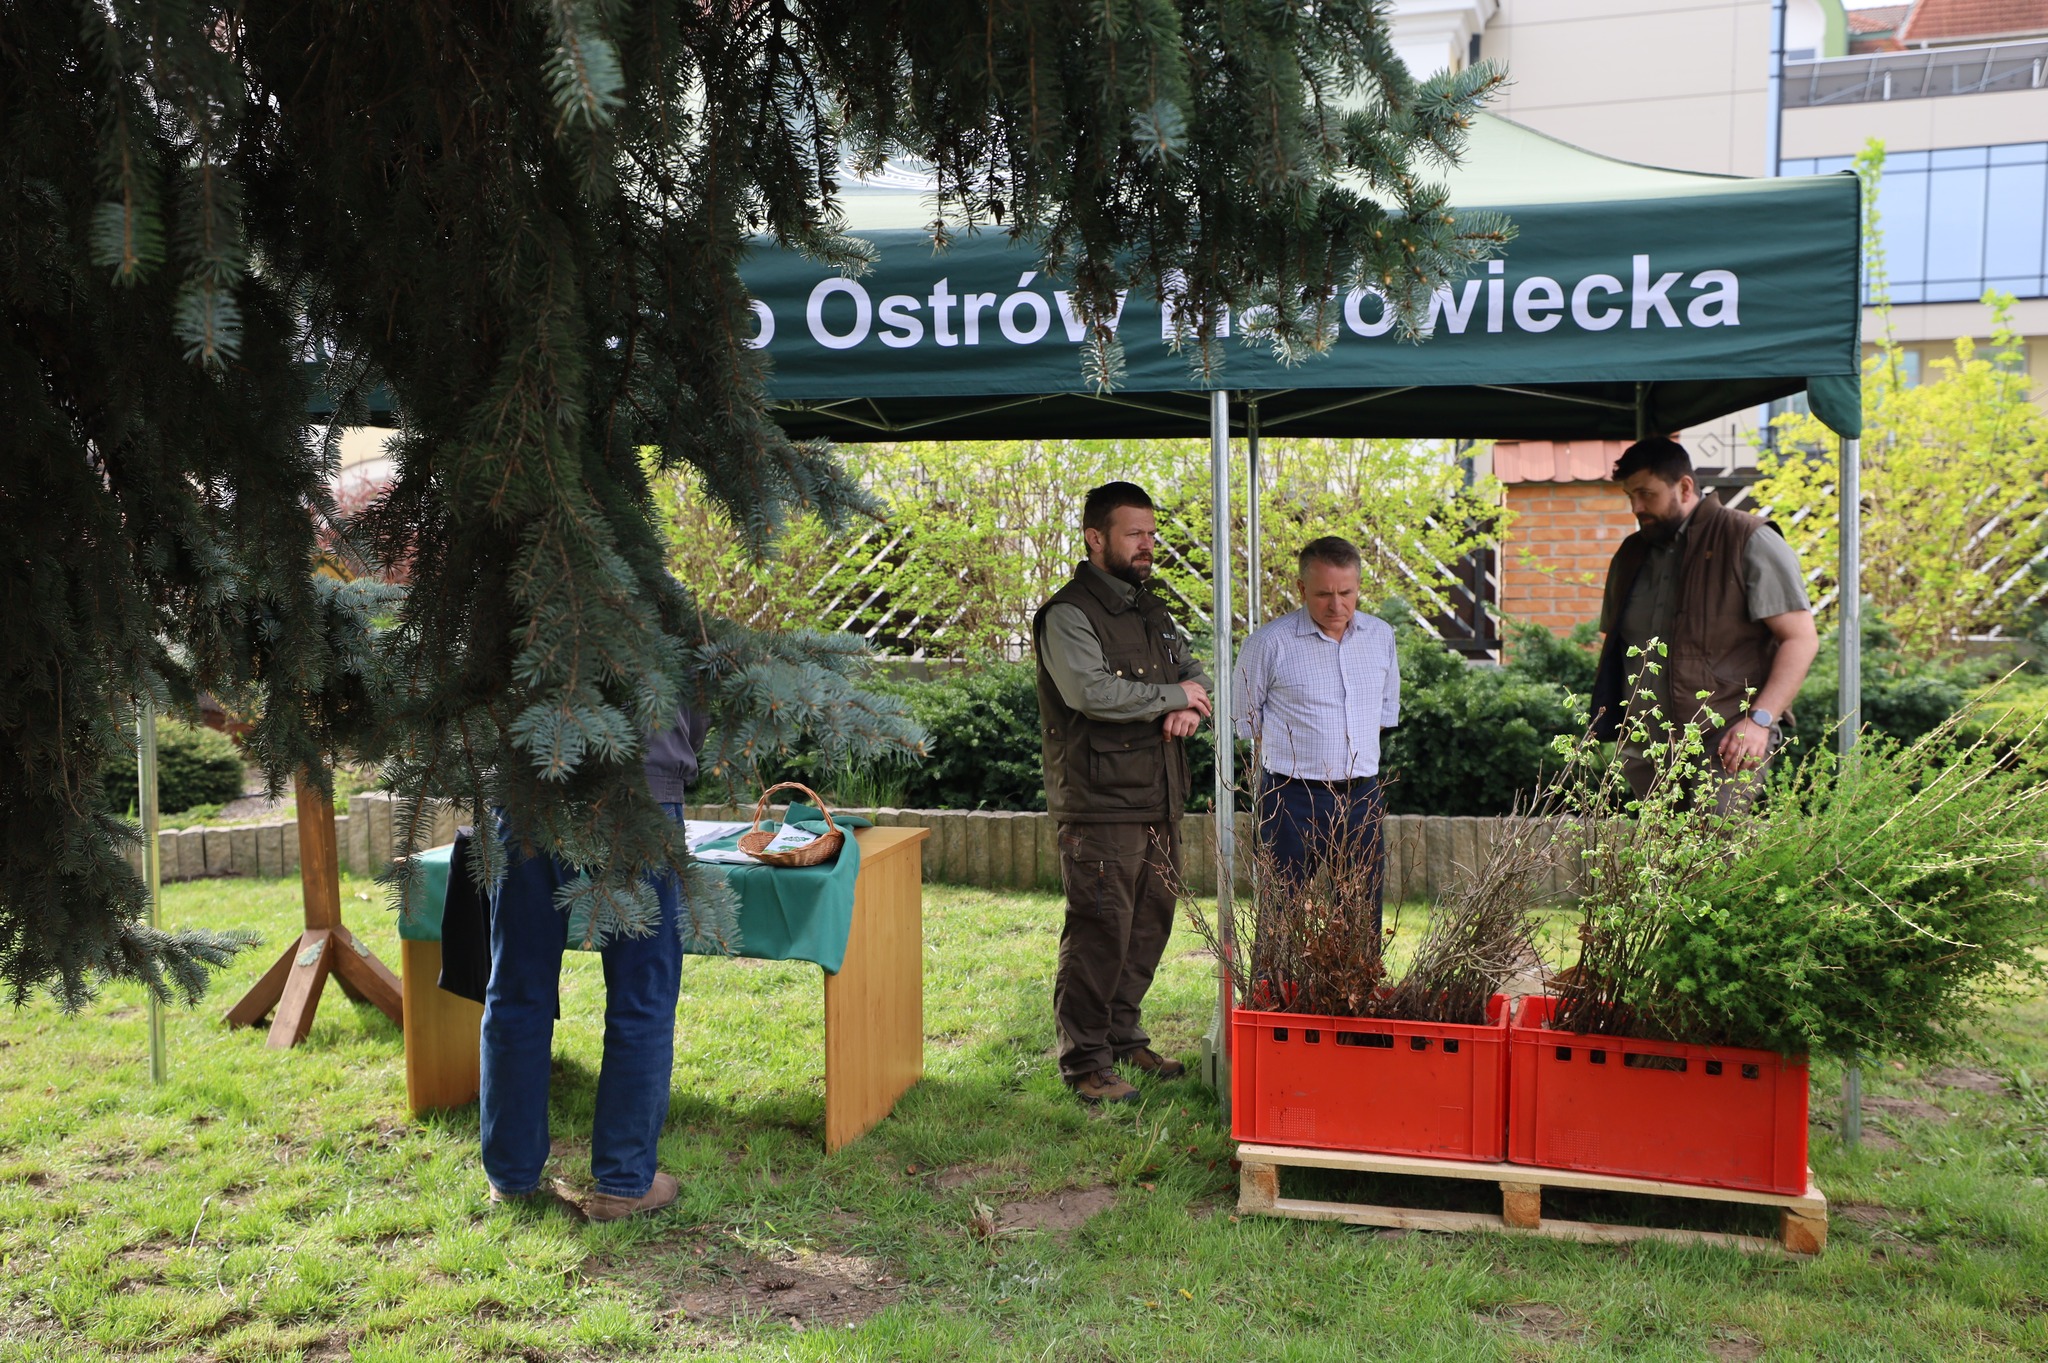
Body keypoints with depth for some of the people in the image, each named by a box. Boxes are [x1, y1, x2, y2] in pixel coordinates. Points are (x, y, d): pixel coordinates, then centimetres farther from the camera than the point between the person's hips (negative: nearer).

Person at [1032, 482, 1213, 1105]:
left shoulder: (1152, 611, 17)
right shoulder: (1068, 614, -10)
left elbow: (1194, 671, 22)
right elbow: (1091, 691, -24)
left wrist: (1191, 707, -3)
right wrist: (1172, 695, -12)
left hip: (1159, 802, 8)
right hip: (1100, 805, -8)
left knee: (1149, 926, 14)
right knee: (1099, 933, -5)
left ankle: (1125, 1038, 28)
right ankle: (1085, 1061, 7)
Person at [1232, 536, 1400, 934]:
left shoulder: (1381, 636, 8)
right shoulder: (1269, 643, -8)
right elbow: (1247, 721, 3)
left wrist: (1350, 751, 13)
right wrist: (1302, 752, 4)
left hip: (1362, 797, 5)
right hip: (1293, 798, -4)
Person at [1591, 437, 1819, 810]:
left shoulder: (1749, 542, 0)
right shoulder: (1631, 554, 18)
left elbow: (1801, 639, -5)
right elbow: (1613, 646, 27)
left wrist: (1760, 720, -15)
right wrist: (1608, 725, 16)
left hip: (1725, 738, -5)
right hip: (1644, 747, 6)